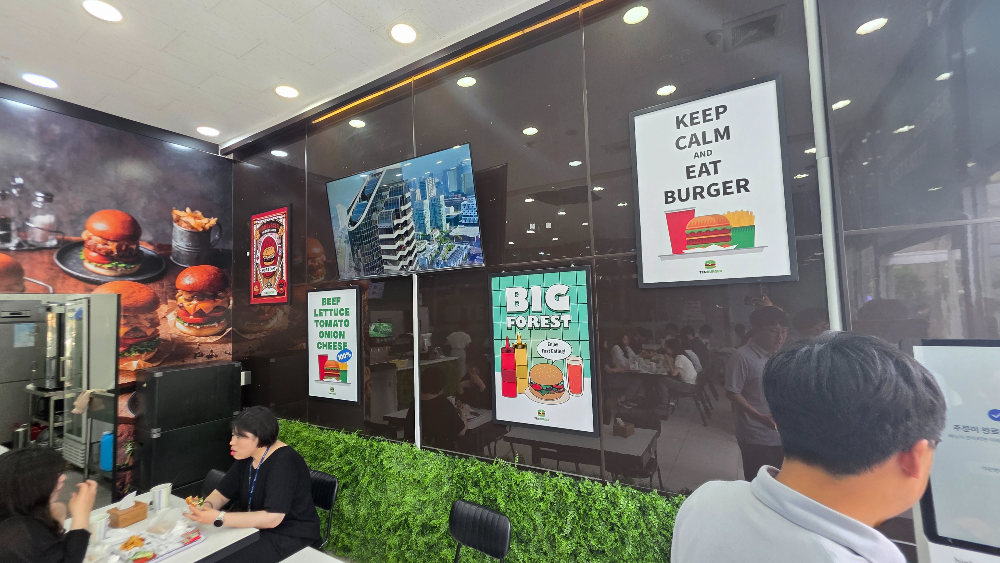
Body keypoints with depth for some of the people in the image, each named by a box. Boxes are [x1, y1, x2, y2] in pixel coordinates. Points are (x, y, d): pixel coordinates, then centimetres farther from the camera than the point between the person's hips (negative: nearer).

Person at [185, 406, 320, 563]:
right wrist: (207, 506, -13)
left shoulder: (284, 462, -26)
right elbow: (221, 494, 9)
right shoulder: (245, 456, 1)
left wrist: (218, 518, -32)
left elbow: (271, 518, -31)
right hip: (256, 527, 8)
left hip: (289, 535, -8)